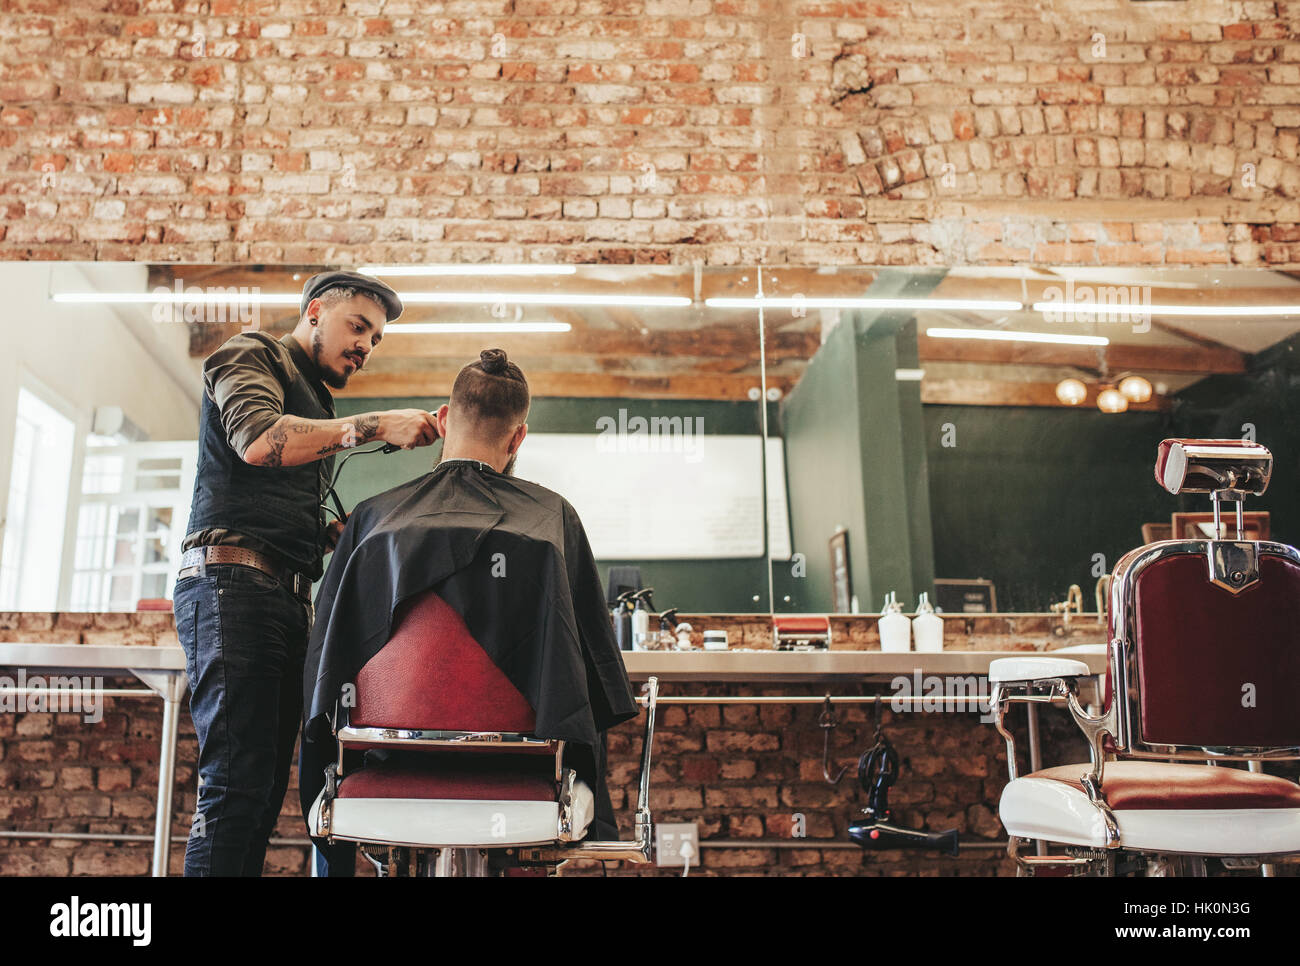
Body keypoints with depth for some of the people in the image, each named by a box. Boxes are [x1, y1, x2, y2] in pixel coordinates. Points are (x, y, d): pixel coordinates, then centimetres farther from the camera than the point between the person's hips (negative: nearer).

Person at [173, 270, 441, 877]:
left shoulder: (317, 408, 31)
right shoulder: (252, 355, 6)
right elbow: (259, 440, -17)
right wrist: (375, 426, -18)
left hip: (290, 599, 9)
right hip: (232, 582, -9)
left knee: (265, 789, 4)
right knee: (237, 782, -15)